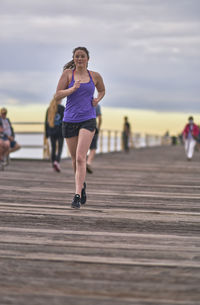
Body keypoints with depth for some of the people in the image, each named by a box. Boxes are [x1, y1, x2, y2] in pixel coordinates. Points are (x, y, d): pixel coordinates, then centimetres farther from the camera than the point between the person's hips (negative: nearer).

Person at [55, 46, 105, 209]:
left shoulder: (95, 76, 8)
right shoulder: (68, 73, 3)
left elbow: (102, 90, 27)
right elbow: (58, 95, -2)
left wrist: (97, 100, 6)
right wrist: (72, 89, -19)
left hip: (88, 120, -1)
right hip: (70, 120, 1)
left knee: (80, 157, -17)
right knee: (75, 159, 13)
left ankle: (78, 195, -20)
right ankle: (82, 184, 40)